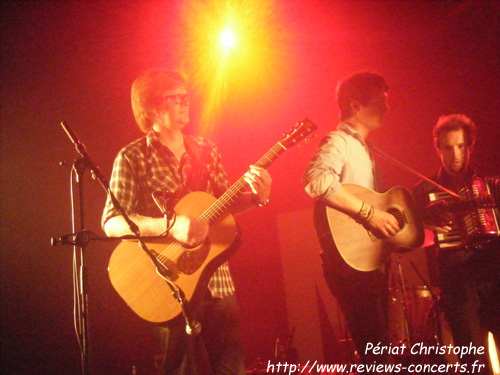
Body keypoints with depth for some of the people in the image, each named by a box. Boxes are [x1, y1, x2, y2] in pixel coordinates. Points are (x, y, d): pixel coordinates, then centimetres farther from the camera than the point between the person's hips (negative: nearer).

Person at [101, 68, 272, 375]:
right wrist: (169, 226, -27)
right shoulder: (133, 157, -6)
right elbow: (112, 223, -14)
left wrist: (255, 196, -5)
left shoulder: (204, 151, 10)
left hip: (218, 283, 5)